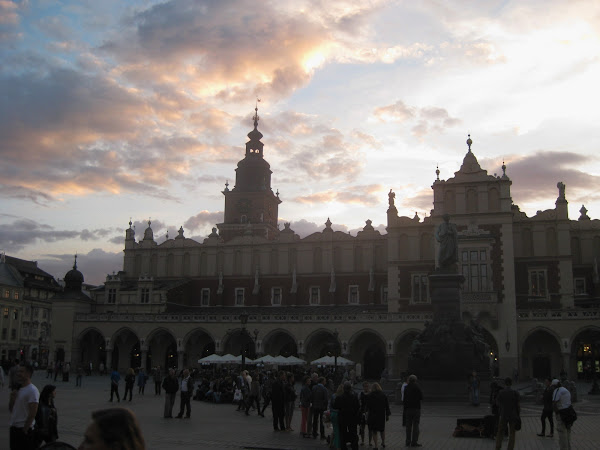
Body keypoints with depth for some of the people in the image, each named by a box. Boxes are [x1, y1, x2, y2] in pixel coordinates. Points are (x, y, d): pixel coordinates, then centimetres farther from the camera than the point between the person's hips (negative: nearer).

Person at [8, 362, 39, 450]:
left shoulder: (32, 391, -14)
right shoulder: (17, 389, 12)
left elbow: (32, 414, -18)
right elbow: (11, 409, 17)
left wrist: (25, 430, -17)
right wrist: (12, 398, -1)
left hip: (24, 429, -9)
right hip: (14, 428, 9)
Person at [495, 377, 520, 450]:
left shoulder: (501, 393, -9)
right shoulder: (515, 393, -9)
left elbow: (497, 403, 3)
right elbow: (519, 405, -8)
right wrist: (518, 415, 4)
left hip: (504, 415, 0)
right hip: (513, 416, 0)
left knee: (500, 432, 12)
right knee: (512, 433, 10)